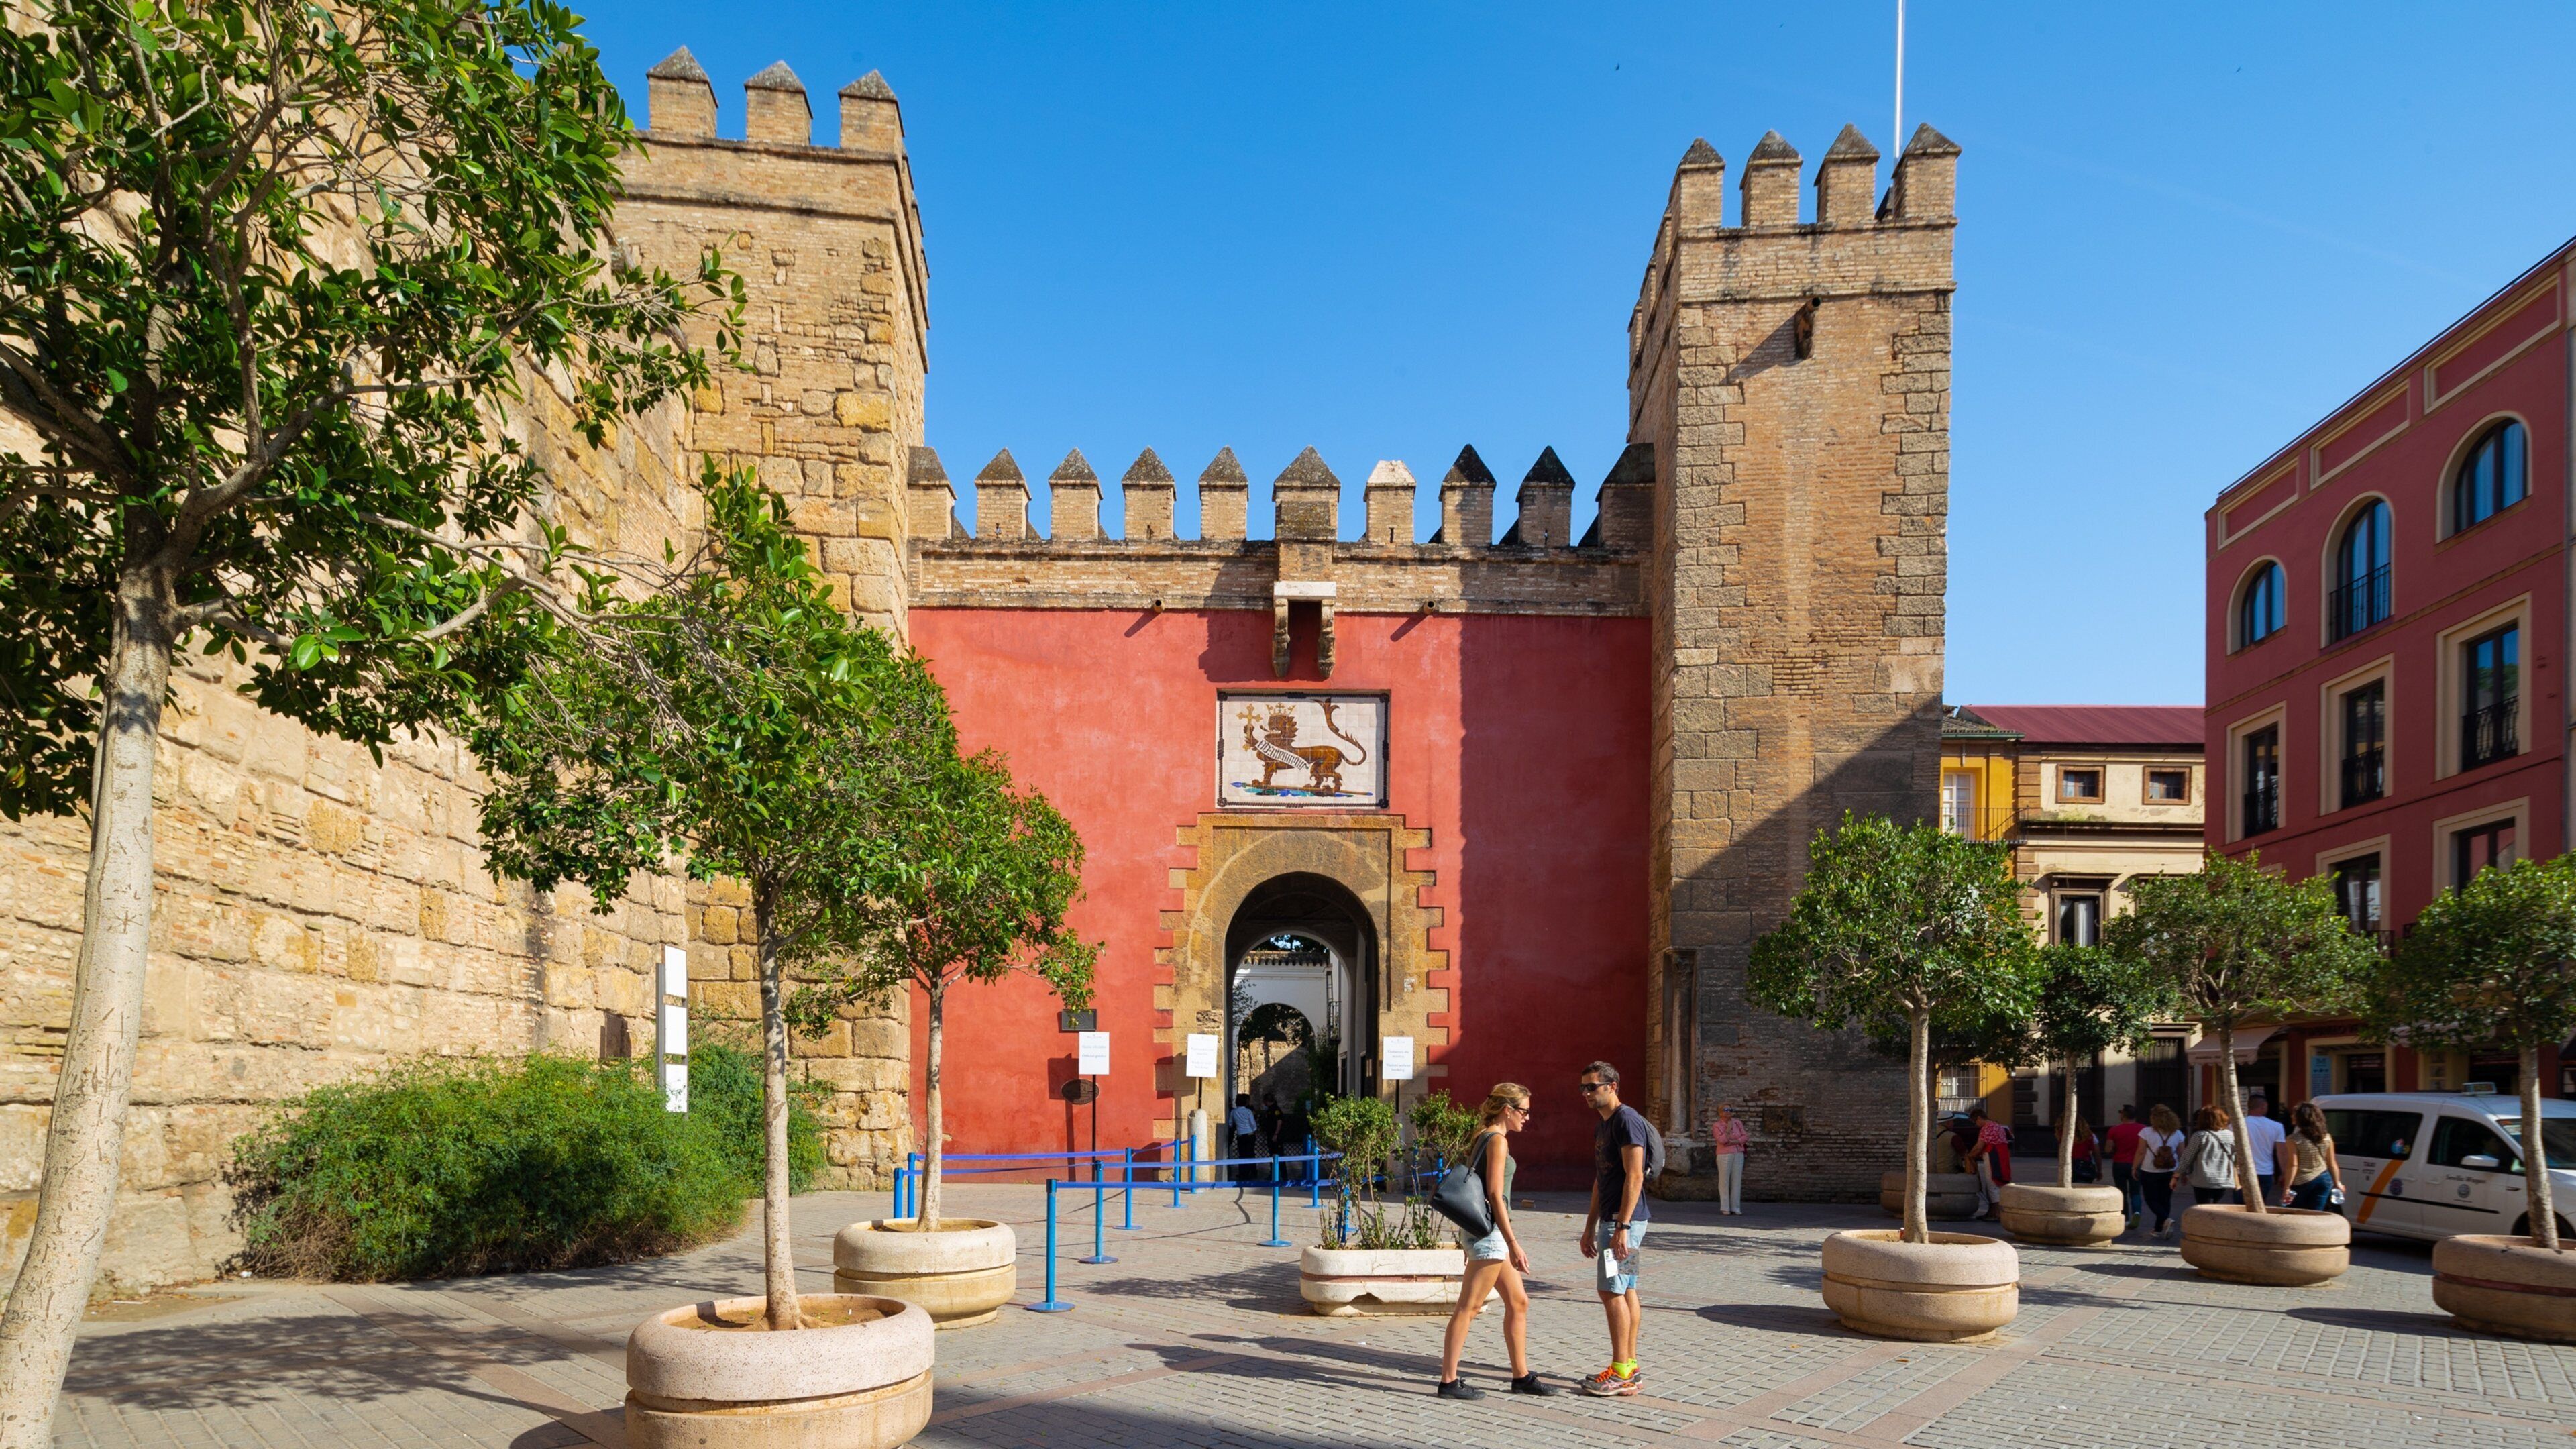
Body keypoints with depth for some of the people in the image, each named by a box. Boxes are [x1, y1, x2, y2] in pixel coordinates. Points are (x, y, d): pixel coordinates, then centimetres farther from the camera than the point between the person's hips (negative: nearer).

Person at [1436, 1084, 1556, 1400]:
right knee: (1468, 1308, -5)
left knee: (1518, 1302, 14)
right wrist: (1514, 1245, -20)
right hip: (1490, 1231, -10)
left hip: (1488, 1232, 10)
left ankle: (1521, 1376, 21)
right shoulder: (1497, 1140, -13)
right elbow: (1495, 1195, -19)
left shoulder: (1485, 1137, 16)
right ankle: (1449, 1381, -1)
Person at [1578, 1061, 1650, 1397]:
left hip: (1624, 1220, -10)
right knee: (1626, 1291, 11)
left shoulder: (1627, 1120, -14)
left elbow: (1634, 1176, -20)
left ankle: (1621, 1373, -6)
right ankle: (1629, 1366, 15)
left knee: (1612, 1290, -9)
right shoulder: (1603, 1126, 17)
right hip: (1612, 1219, 10)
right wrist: (1590, 1227, 21)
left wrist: (1622, 1226, -23)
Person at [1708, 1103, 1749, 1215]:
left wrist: (1735, 1142, -9)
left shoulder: (1738, 1122, 10)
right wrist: (1728, 1129, -11)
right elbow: (1722, 1140, -13)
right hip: (1724, 1155, -4)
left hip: (1738, 1154, 4)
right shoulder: (1716, 1126, -1)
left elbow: (1744, 1136, 5)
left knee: (1737, 1181, 3)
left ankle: (1735, 1207, 9)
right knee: (1724, 1181, -3)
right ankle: (1725, 1208, 2)